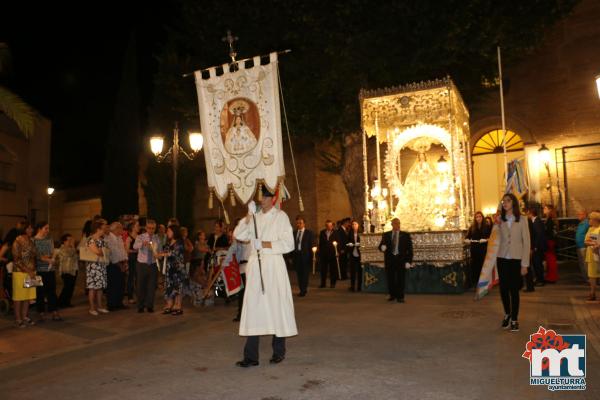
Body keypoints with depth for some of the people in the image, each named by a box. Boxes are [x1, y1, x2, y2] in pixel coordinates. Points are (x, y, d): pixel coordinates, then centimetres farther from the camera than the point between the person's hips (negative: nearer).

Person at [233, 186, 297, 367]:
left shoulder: (280, 216, 2)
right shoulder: (254, 217, 15)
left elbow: (288, 243, -4)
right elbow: (238, 235, 4)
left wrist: (266, 245, -12)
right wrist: (249, 216, -5)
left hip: (273, 265, -4)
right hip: (255, 265, 4)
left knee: (276, 305, 0)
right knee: (253, 307, 0)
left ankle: (279, 351, 16)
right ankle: (251, 356, 3)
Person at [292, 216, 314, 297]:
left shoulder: (309, 233, 2)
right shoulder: (294, 233, 11)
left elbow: (311, 245, 0)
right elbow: (292, 245, 10)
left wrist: (311, 256, -7)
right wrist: (292, 256, 5)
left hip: (305, 255, -4)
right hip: (296, 255, 4)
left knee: (305, 273, -6)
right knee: (299, 273, 6)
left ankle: (303, 290, -2)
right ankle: (302, 289, 14)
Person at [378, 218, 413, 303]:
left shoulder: (405, 235, 6)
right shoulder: (386, 235, 9)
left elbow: (409, 249, 3)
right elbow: (380, 246, 7)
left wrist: (409, 261, -6)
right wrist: (382, 247, -18)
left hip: (401, 259, -1)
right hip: (389, 259, 1)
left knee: (401, 279, 1)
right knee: (390, 279, 4)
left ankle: (400, 297, 12)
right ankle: (392, 295, 19)